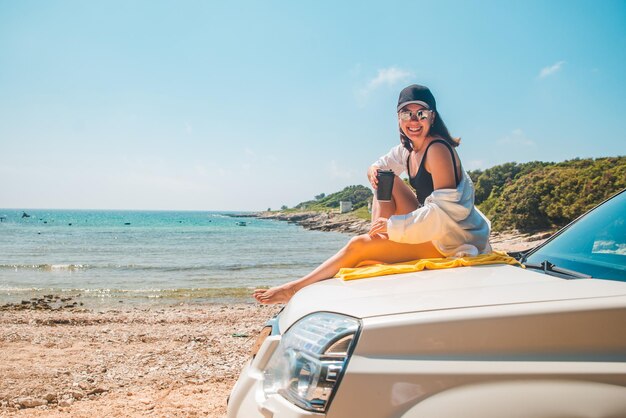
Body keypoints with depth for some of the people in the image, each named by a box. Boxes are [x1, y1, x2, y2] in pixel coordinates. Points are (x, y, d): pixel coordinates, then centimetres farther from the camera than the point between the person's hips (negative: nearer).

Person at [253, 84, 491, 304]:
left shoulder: (437, 150, -19)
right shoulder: (408, 148, 8)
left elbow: (445, 209, -26)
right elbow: (380, 166, 18)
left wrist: (394, 225, -23)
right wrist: (374, 172, -8)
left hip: (448, 237, -9)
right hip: (429, 223, 9)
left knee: (358, 246, -15)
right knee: (386, 179, 2)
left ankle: (295, 289, -6)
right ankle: (376, 242, -3)